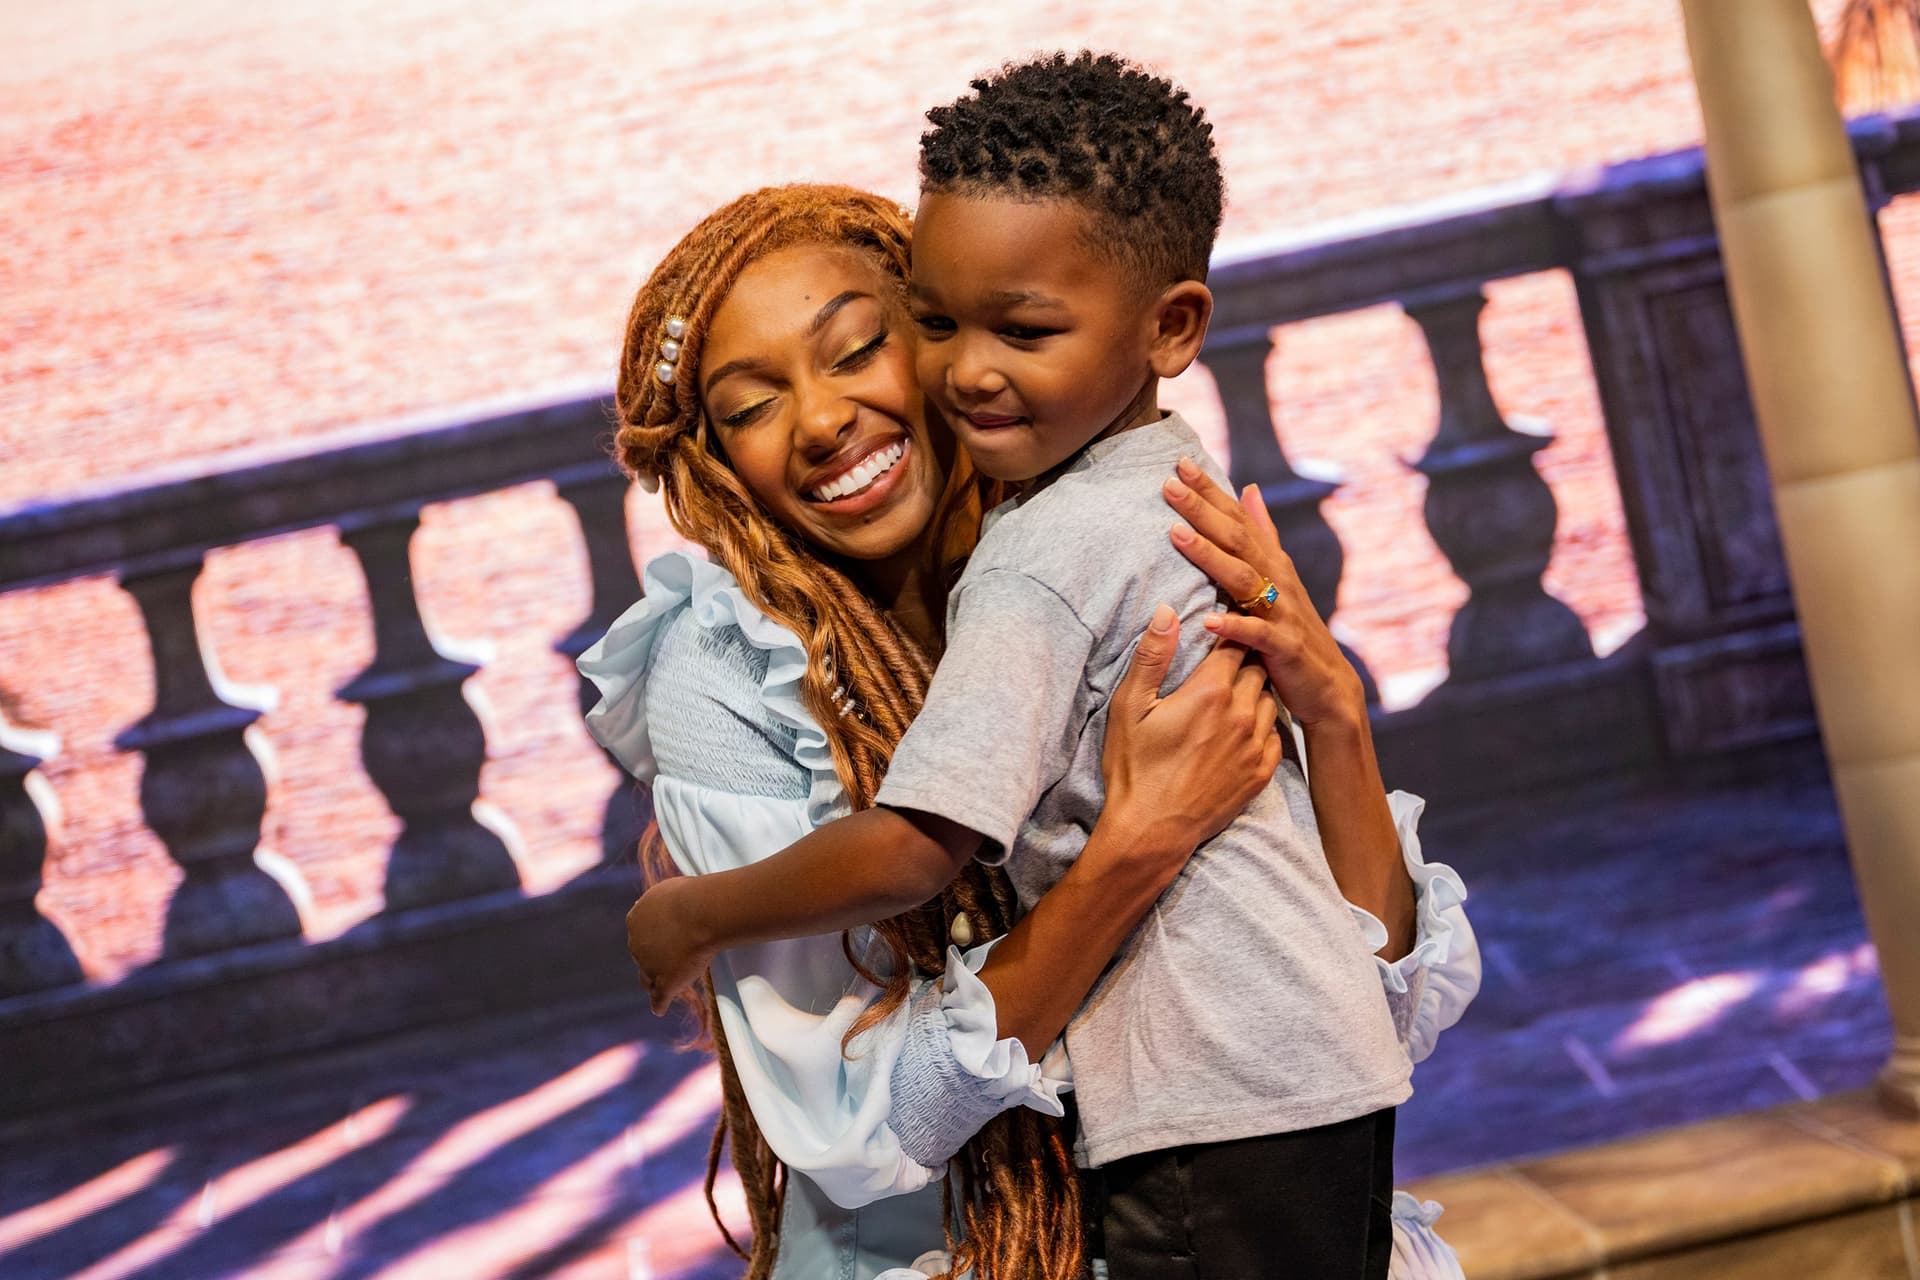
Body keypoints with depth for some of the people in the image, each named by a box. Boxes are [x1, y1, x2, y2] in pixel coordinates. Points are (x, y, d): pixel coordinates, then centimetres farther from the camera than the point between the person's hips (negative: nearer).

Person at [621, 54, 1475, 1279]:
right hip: (1330, 1061, 10)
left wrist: (685, 917, -11)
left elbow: (912, 848, -24)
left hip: (1217, 1114, -10)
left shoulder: (1043, 557, -18)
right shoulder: (1184, 476, 10)